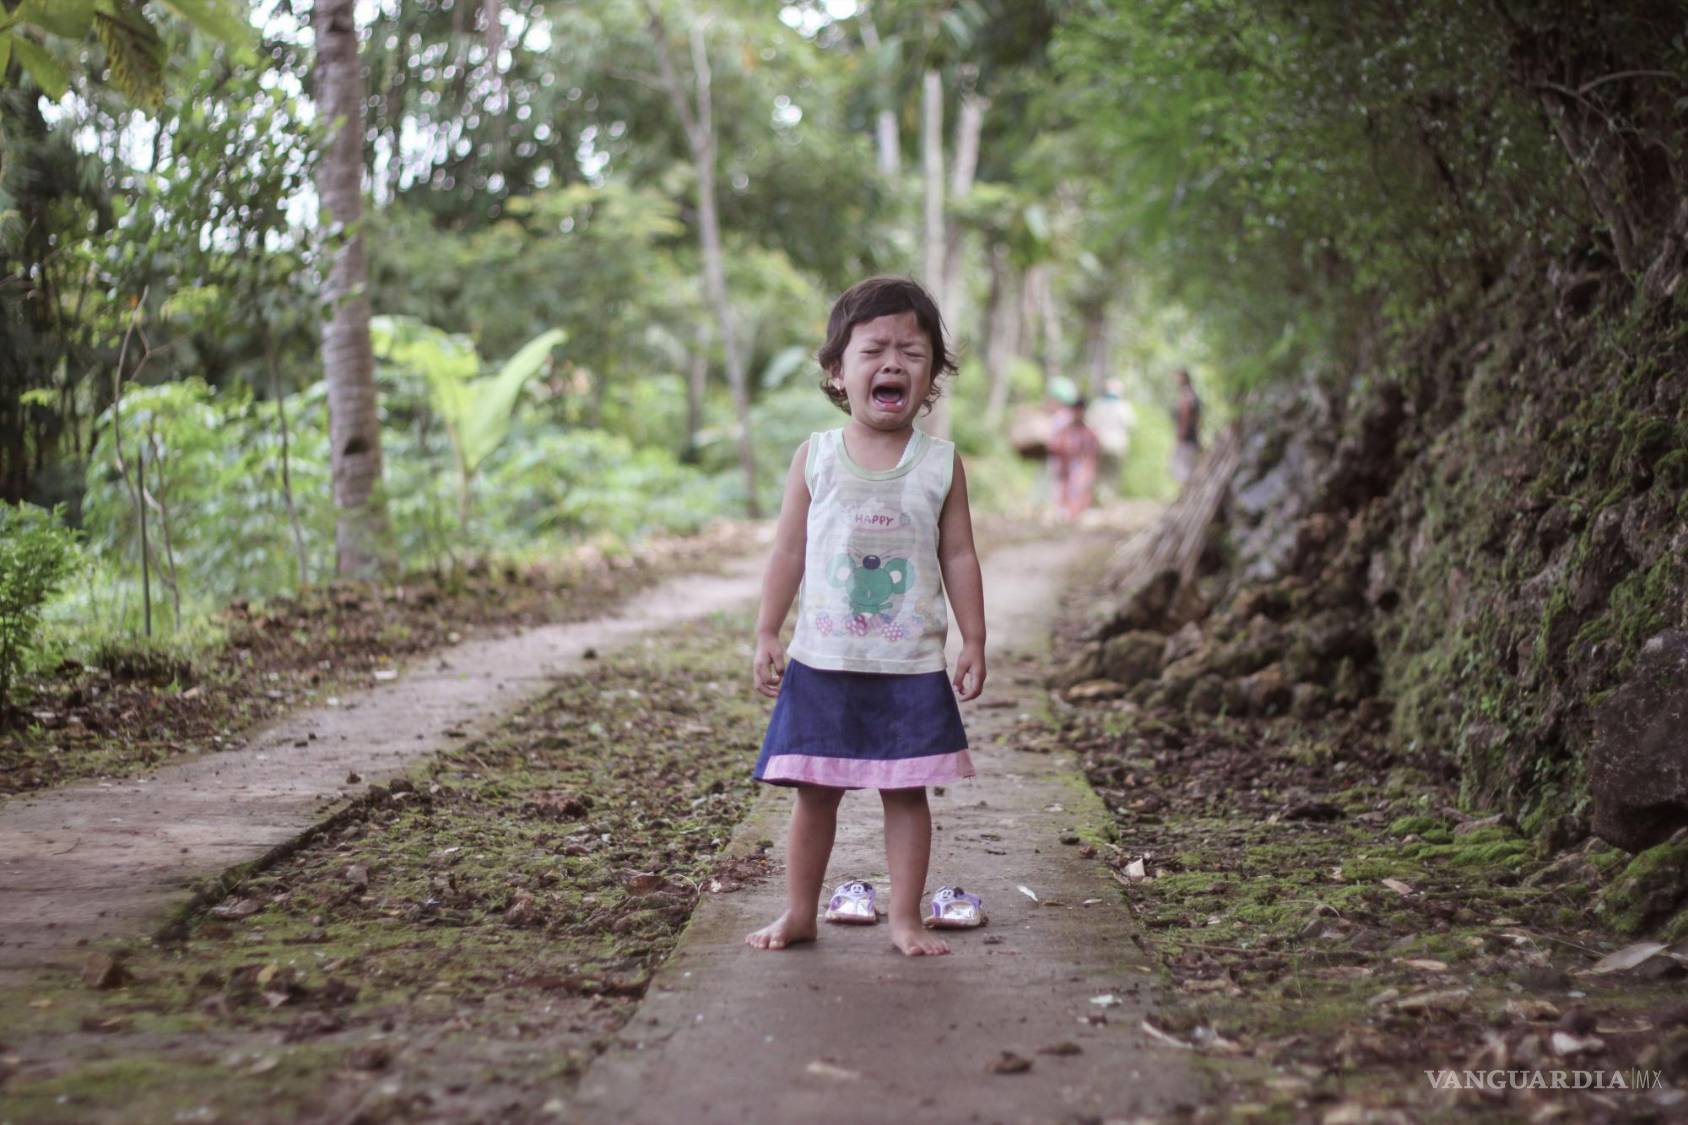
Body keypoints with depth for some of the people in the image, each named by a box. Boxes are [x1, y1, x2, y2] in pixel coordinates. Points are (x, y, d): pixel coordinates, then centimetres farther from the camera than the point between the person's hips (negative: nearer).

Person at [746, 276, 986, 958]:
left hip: (912, 666, 0)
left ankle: (905, 919, 16)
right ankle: (798, 913, 21)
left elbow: (958, 557, 4)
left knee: (906, 793, 5)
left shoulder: (940, 464, -1)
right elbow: (789, 552, 3)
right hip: (822, 664, 0)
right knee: (814, 793, 7)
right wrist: (766, 635, 0)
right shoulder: (815, 458, 0)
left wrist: (973, 643, 1)